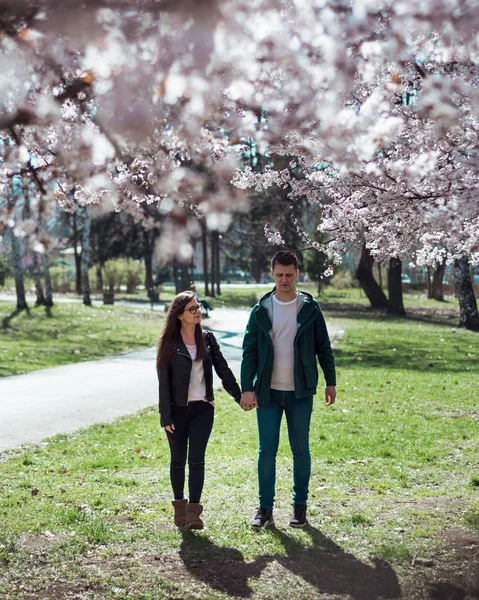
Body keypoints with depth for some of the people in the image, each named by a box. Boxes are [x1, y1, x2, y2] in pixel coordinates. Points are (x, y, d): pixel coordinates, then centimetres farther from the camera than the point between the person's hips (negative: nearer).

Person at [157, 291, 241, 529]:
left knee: (196, 459, -6)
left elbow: (223, 369, 9)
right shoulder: (169, 344, -4)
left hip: (202, 409, 2)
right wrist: (165, 416, -8)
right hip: (177, 409, -2)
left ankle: (193, 512, -8)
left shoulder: (207, 339, 6)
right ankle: (179, 507, 23)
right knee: (178, 460, 8)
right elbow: (163, 381, -5)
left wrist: (239, 396, 5)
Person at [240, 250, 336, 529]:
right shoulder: (261, 310, 1)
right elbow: (250, 351, 0)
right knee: (267, 450, 3)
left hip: (300, 391, 0)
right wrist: (247, 388, -7)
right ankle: (265, 509, 12)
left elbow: (323, 347, 7)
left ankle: (300, 506, 18)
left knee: (300, 449, 6)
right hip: (268, 391, 0)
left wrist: (331, 382, 6)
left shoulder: (310, 308, 1)